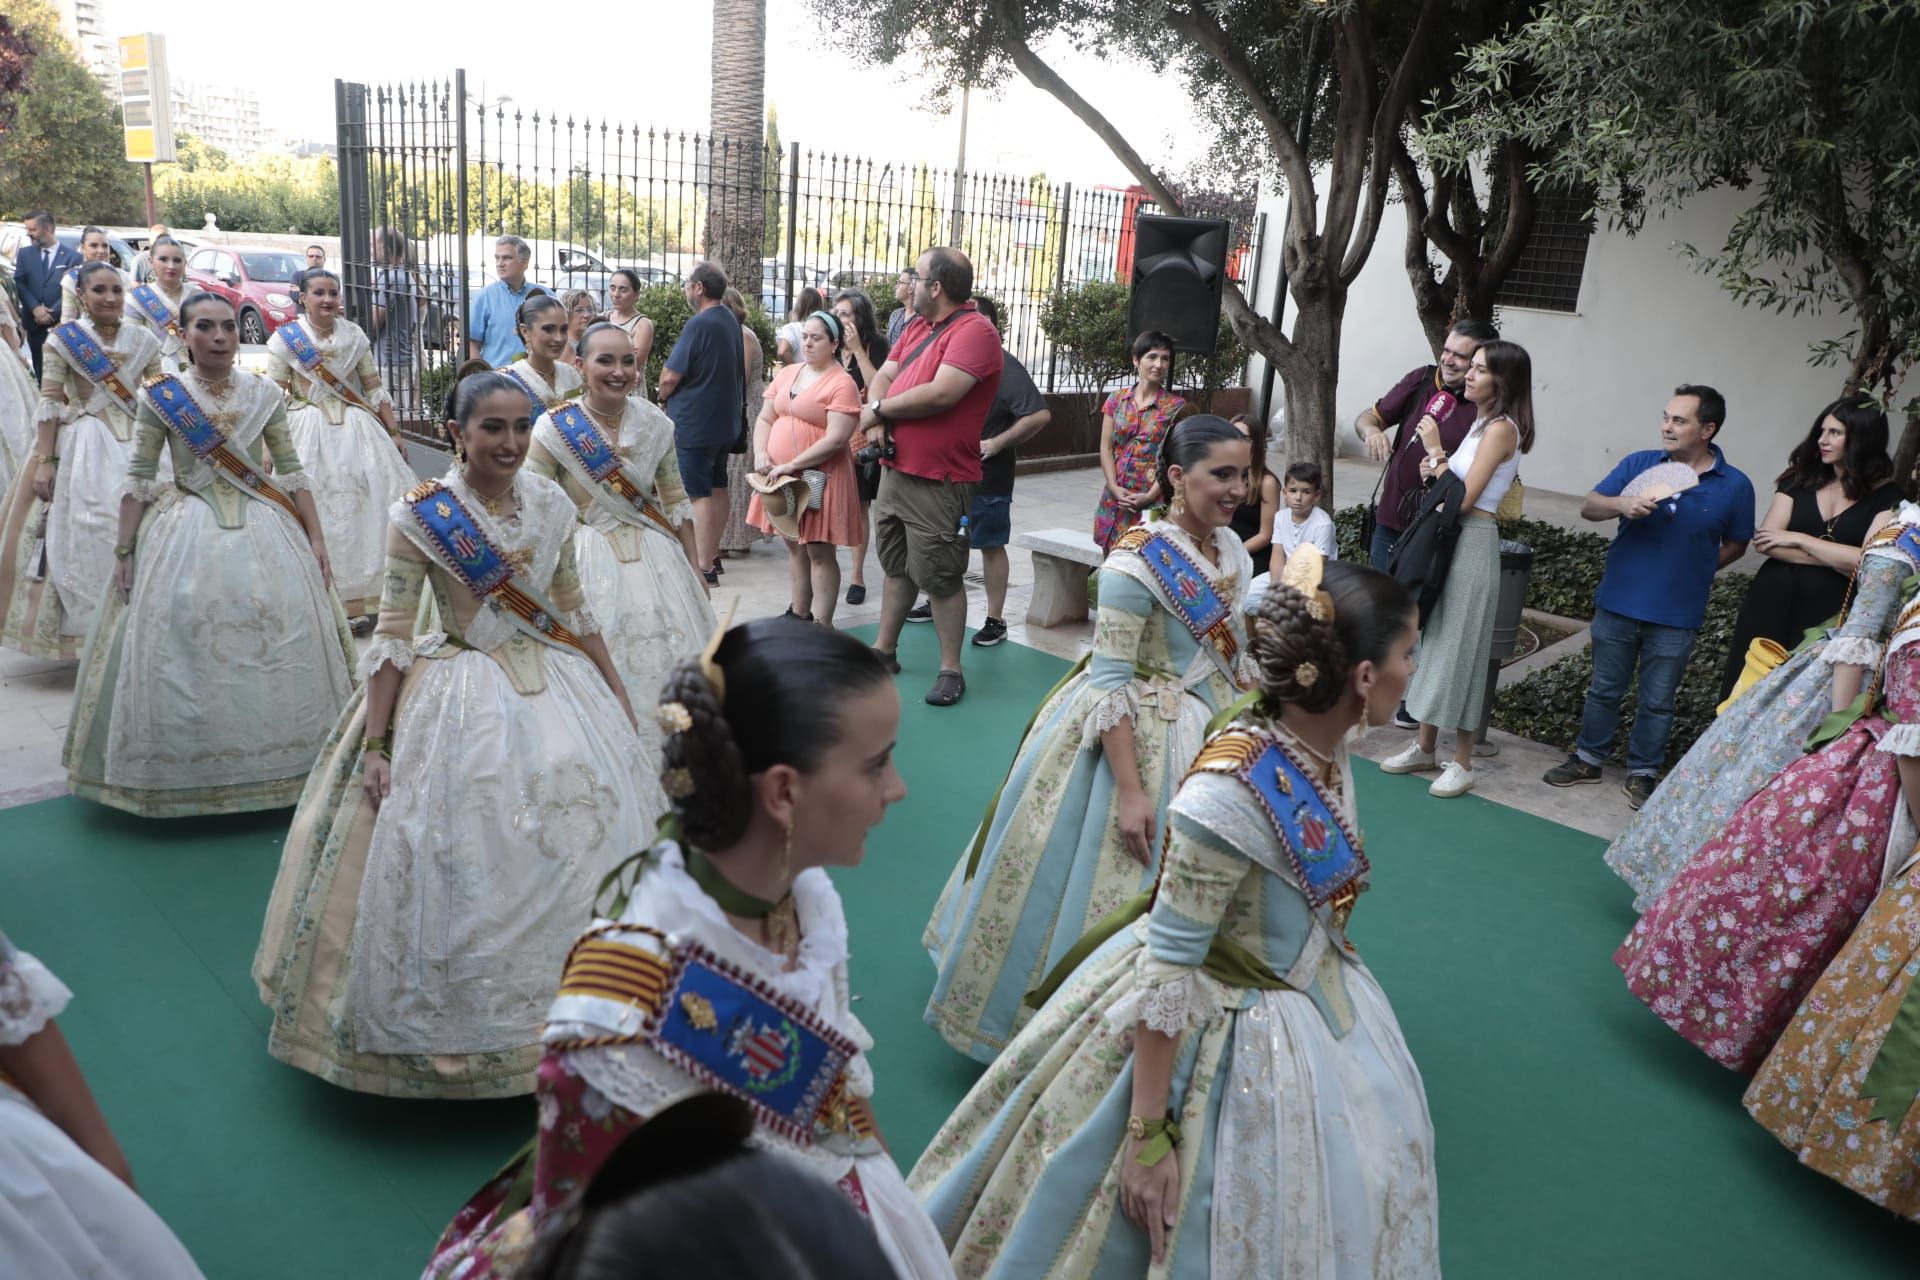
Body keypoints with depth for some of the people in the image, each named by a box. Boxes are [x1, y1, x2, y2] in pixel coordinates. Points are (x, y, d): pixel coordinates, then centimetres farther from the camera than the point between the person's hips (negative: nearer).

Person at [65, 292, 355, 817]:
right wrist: (124, 551, -1)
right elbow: (138, 478, 2)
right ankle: (187, 767, 14)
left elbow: (293, 473, 6)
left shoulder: (265, 394, 3)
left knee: (276, 646, 1)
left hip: (263, 533, 1)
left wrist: (317, 541, 2)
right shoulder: (160, 395, 0)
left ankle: (276, 761, 16)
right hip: (186, 533, -1)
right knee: (183, 649, -1)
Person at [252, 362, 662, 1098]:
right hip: (462, 700, -4)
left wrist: (617, 693, 12)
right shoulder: (420, 516, -11)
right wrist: (375, 745, -12)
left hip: (556, 687, 5)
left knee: (582, 841, 9)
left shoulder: (551, 504, 1)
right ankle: (463, 1022, 21)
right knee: (464, 865, 0)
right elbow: (391, 635, -10)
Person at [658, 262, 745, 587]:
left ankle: (704, 568, -4)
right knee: (717, 489, 16)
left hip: (694, 423, -9)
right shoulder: (731, 322, 9)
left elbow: (670, 377, -19)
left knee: (699, 495, -6)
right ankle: (713, 554, 27)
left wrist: (663, 398, 2)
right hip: (726, 421, 9)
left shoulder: (699, 325, -18)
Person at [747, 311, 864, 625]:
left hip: (818, 478, -7)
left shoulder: (841, 383, -11)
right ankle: (798, 614, 26)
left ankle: (822, 626, 3)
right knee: (794, 545, 15)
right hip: (782, 478, 7)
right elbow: (765, 418, 14)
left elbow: (836, 438, -19)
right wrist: (761, 453, -5)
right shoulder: (786, 374, 12)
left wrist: (791, 465, -20)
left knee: (819, 550, -2)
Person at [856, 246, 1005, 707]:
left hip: (938, 483, -9)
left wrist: (879, 409, -13)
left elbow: (941, 394, -27)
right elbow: (883, 376, 11)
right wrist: (876, 420, -11)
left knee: (940, 577, -2)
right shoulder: (916, 326, 12)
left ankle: (950, 670, 10)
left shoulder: (975, 331, -16)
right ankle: (884, 650, 33)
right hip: (895, 470, 9)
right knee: (896, 565, 19)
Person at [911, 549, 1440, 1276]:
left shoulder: (1326, 751, -9)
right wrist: (1147, 1136, -22)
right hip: (1220, 1035, -8)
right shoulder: (1232, 792, -33)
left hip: (1314, 1015, 8)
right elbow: (1167, 966, -27)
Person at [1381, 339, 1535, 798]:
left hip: (1473, 542, -9)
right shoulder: (1481, 424, 13)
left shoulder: (1501, 429, -13)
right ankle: (1425, 746, 22)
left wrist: (1436, 451, -13)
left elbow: (1464, 499, -19)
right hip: (1448, 538, 9)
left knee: (1460, 645, -3)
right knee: (1434, 638, 12)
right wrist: (1435, 469, -4)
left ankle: (1462, 763, 6)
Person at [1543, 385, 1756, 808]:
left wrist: (1695, 569, -3)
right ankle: (1588, 759, 30)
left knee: (1657, 701, 10)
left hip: (1676, 616, -1)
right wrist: (1622, 504, -23)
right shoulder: (1639, 464, -3)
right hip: (1618, 603, 1)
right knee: (1604, 689, 15)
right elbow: (1588, 507, -4)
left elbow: (1735, 544, 7)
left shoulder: (1734, 486, -5)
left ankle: (1642, 774, 25)